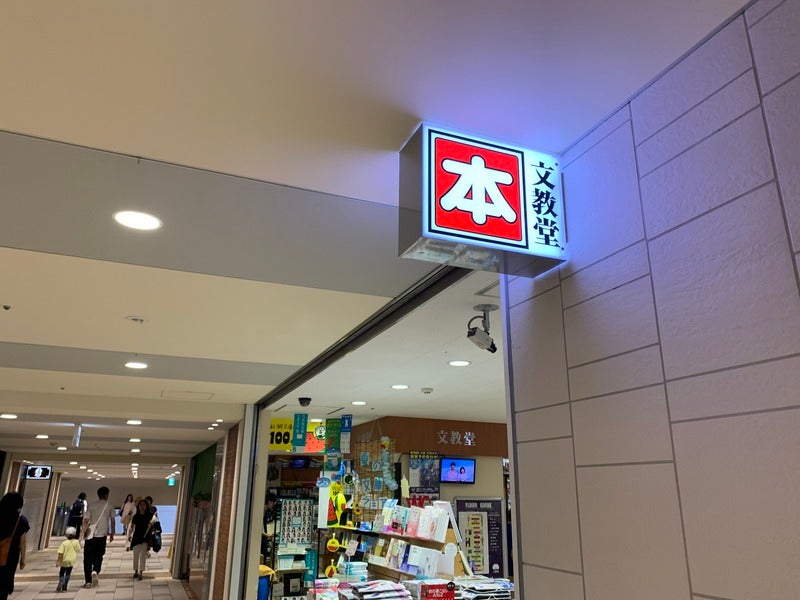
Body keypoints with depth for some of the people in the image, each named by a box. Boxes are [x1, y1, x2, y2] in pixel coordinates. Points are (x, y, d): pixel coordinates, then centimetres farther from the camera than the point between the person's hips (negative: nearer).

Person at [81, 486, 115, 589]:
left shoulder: (92, 505, 5)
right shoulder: (109, 506, 6)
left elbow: (86, 520, -1)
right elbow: (112, 520, 6)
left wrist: (83, 533, 10)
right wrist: (112, 533, 15)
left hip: (90, 534, 0)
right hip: (102, 534, 0)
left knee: (88, 558, 8)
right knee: (98, 556, 12)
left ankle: (88, 581, 5)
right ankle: (95, 571, -16)